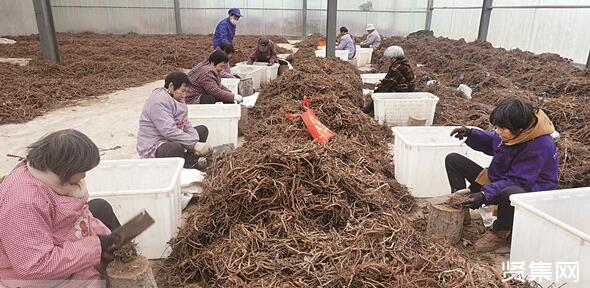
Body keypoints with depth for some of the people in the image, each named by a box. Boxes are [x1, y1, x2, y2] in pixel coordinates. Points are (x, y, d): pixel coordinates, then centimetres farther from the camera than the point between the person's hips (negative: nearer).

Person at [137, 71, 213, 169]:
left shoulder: (177, 99, 10)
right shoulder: (158, 101, -20)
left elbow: (187, 125, 3)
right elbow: (169, 131, -30)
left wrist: (196, 142, -15)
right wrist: (195, 144, -31)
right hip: (153, 148, -10)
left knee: (202, 130, 13)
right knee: (176, 148, -41)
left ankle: (189, 166, -5)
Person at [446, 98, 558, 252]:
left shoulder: (540, 145, -29)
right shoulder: (510, 131, -10)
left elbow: (517, 181, -31)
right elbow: (491, 144, 12)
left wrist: (485, 195, -39)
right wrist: (471, 134, -7)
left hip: (528, 189, -7)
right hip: (497, 179, 8)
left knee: (510, 192, -46)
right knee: (453, 159, 1)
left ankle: (500, 233, -14)